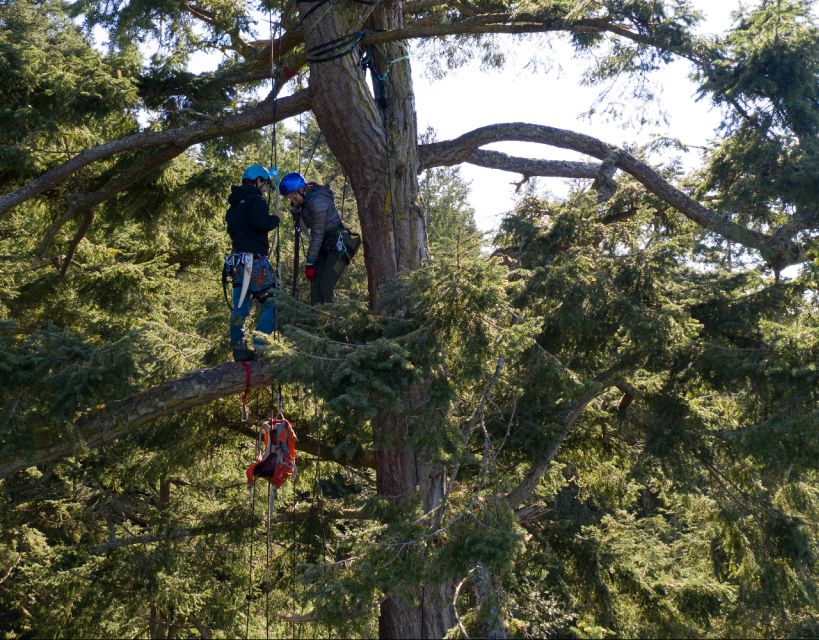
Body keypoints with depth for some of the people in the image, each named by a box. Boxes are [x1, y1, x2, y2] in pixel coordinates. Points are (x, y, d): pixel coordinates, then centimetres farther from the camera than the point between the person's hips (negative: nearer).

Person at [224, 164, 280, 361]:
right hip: (254, 260, -9)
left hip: (238, 261, 9)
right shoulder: (255, 200, -9)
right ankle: (259, 345, -12)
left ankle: (239, 349, 8)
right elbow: (261, 223, -24)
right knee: (272, 301, -5)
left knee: (241, 305, 9)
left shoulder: (235, 203, 20)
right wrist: (275, 219, -5)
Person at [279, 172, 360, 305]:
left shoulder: (317, 201, -23)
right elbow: (304, 225, 12)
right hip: (325, 246, 9)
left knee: (325, 288, -17)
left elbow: (317, 235, -20)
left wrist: (309, 263, -16)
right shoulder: (306, 200, 5)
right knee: (315, 287, -1)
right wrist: (295, 208, -3)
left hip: (338, 244, -9)